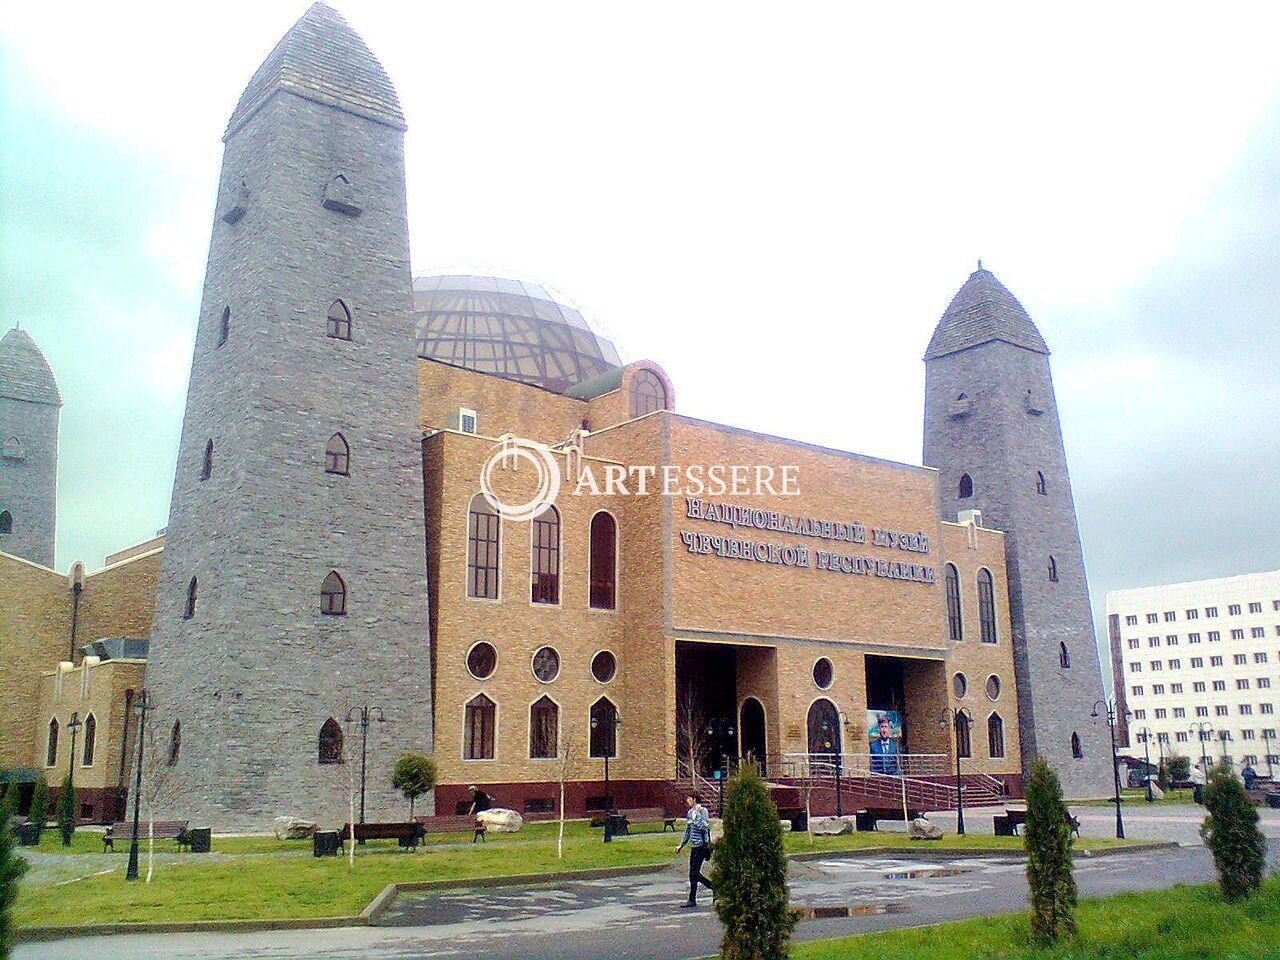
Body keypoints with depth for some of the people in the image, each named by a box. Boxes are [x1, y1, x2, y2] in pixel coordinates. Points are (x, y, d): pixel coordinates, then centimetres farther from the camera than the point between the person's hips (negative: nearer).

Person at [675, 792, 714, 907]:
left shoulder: (703, 810, -10)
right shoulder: (690, 813, 14)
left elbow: (704, 826, -24)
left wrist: (697, 812, -20)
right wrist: (681, 845, 24)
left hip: (701, 846, -8)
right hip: (694, 846, 8)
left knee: (694, 873, -7)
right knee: (694, 874, 9)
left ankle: (692, 900, 2)